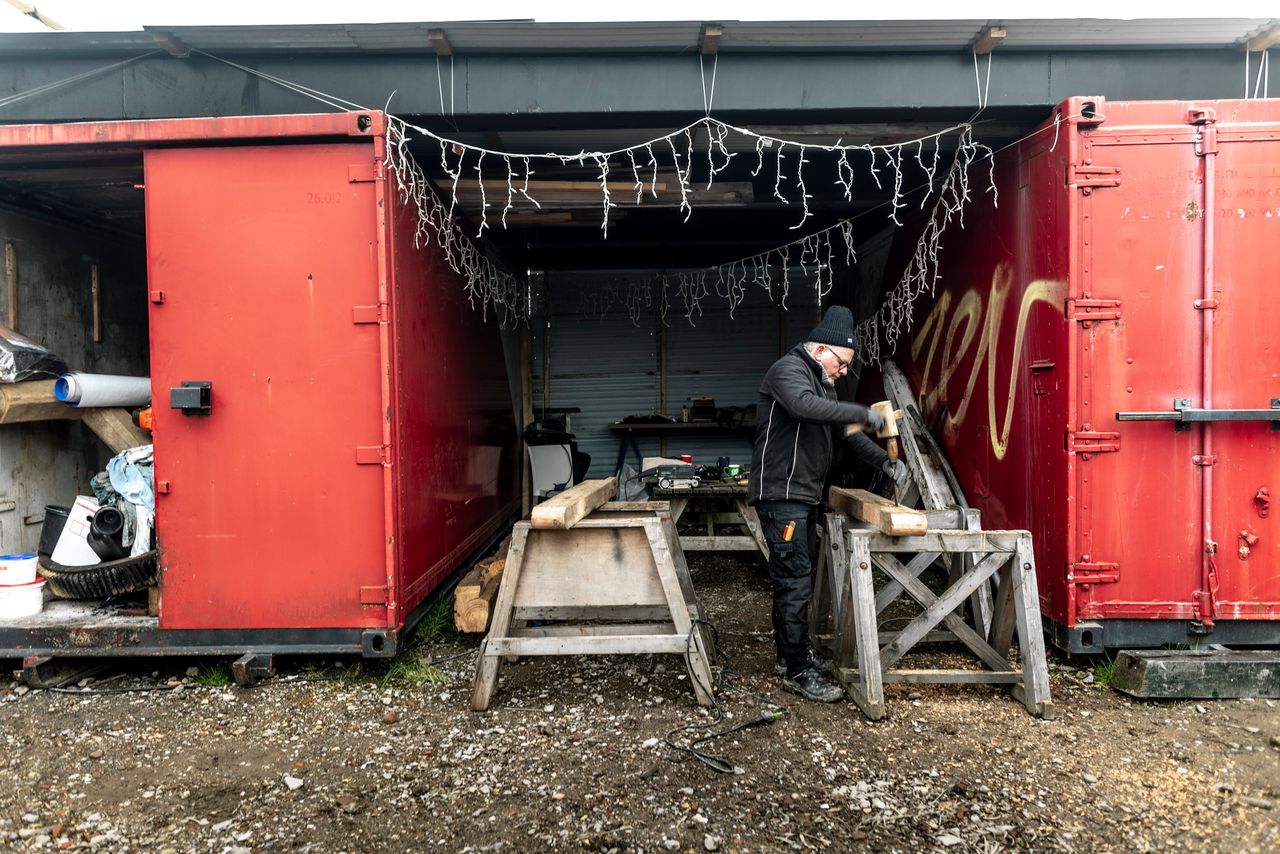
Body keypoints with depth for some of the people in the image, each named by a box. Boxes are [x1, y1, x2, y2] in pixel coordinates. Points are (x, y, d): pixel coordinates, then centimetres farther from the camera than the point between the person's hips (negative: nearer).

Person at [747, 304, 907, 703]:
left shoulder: (821, 382, 20)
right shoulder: (788, 370, -11)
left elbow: (844, 431, 20)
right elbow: (806, 407, -33)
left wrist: (883, 460, 6)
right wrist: (864, 413, -29)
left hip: (804, 496, 10)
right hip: (781, 494, -10)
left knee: (797, 579, 17)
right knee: (795, 583, -9)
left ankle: (792, 655, 29)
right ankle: (798, 672, -3)